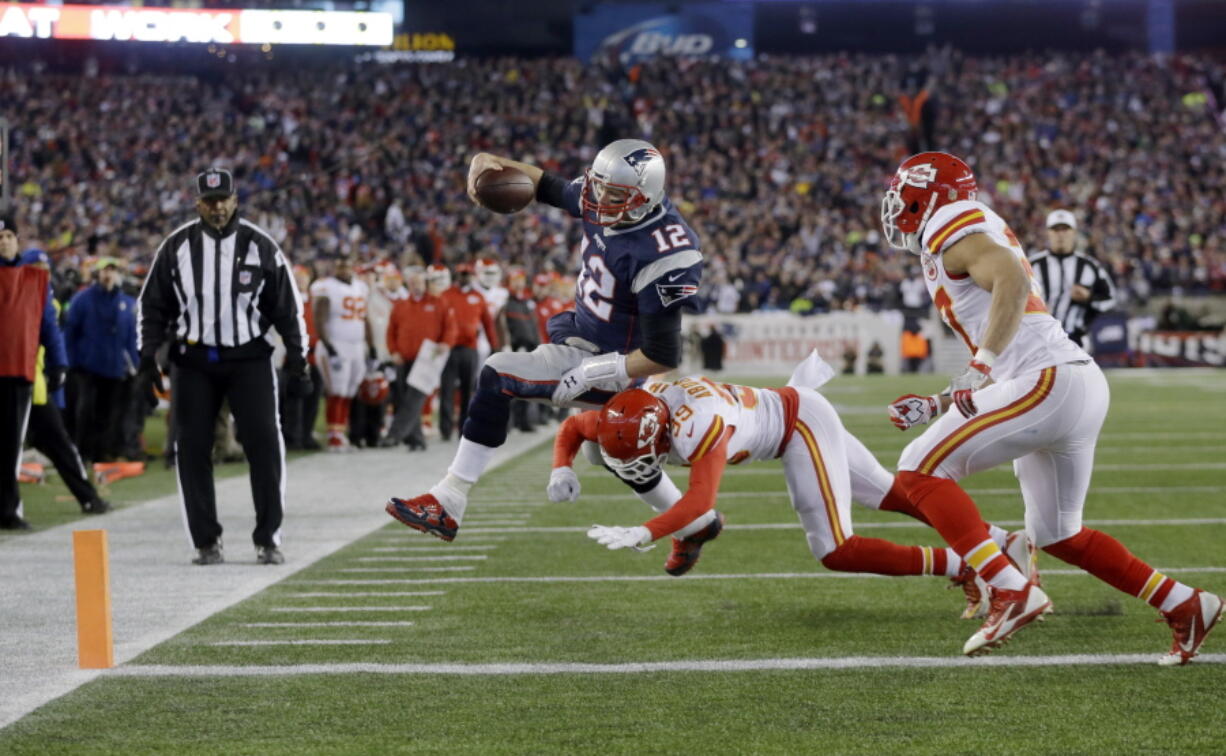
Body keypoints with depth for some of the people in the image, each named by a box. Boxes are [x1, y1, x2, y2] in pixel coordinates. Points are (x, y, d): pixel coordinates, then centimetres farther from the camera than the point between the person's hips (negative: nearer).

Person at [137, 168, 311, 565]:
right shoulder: (177, 246, 1)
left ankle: (267, 537, 1)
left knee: (264, 443, -8)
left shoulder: (260, 245, 0)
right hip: (192, 359, 1)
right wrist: (148, 359, 1)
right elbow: (152, 306, 8)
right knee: (192, 449, 0)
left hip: (248, 357, -1)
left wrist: (297, 362, 1)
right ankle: (206, 541, 9)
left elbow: (287, 308, 4)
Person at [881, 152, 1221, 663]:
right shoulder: (981, 238, 27)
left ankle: (1010, 592, -18)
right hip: (1081, 387, 10)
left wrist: (981, 366, -24)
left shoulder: (952, 228, -2)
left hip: (1049, 381, -10)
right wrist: (939, 407, 27)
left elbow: (1014, 280, -23)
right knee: (1058, 536, 21)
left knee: (922, 469, -9)